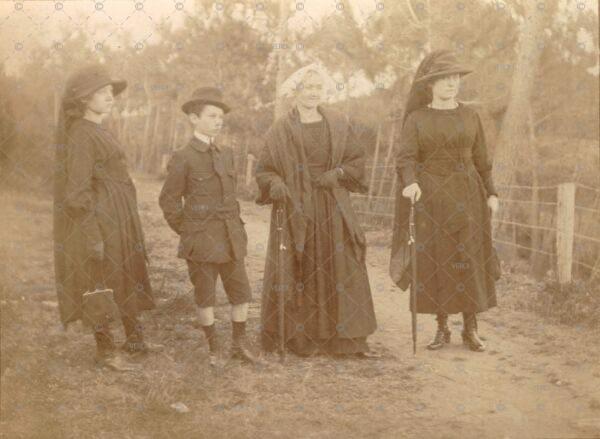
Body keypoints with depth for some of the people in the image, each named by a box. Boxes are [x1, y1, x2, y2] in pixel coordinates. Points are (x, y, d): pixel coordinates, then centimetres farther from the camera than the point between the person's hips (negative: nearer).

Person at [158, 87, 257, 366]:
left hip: (230, 237, 5)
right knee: (205, 295, 7)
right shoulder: (183, 159, -9)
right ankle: (213, 348, 20)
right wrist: (186, 232, -3)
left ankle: (240, 344, 22)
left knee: (241, 292, 7)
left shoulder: (226, 154, 8)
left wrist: (235, 226, 14)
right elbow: (168, 200, -4)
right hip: (201, 238, -5)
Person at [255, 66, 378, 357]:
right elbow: (264, 169, 3)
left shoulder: (338, 125, 8)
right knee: (298, 273, -2)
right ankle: (299, 340, 7)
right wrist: (275, 184, -17)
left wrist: (339, 173, -7)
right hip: (296, 211, -2)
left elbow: (357, 159, 12)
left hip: (332, 210, 2)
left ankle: (348, 338, 8)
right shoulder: (280, 130, 1)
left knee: (341, 272, 1)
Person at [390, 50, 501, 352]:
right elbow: (405, 157, -11)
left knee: (467, 260, -2)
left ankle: (471, 329, 8)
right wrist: (410, 183, -30)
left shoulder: (470, 117, 8)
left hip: (465, 195, 1)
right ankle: (442, 329, 13)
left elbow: (481, 160, 11)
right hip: (429, 197, -1)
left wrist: (491, 193, 3)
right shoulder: (416, 119, 2)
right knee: (434, 261, 1)